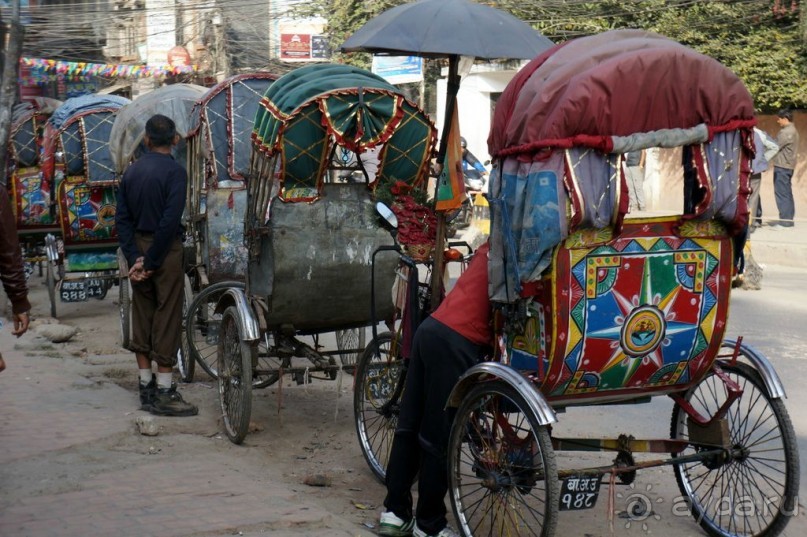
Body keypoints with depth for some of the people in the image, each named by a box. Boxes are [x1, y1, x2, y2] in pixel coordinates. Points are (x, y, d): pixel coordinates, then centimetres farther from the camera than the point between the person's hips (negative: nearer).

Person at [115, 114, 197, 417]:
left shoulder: (131, 171, 8)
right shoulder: (174, 171, -10)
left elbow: (122, 218, 4)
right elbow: (171, 219, -19)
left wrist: (135, 257, -2)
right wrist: (152, 261, -14)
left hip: (139, 247, 6)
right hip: (165, 251, -6)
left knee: (142, 317, 12)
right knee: (167, 319, -2)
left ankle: (146, 388, 18)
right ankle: (163, 394, -1)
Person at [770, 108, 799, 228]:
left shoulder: (787, 132, -16)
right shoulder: (791, 130, 17)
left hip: (782, 166, -10)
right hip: (787, 166, 10)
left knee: (782, 193, -8)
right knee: (786, 193, 12)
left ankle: (785, 220, -8)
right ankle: (788, 219, 15)